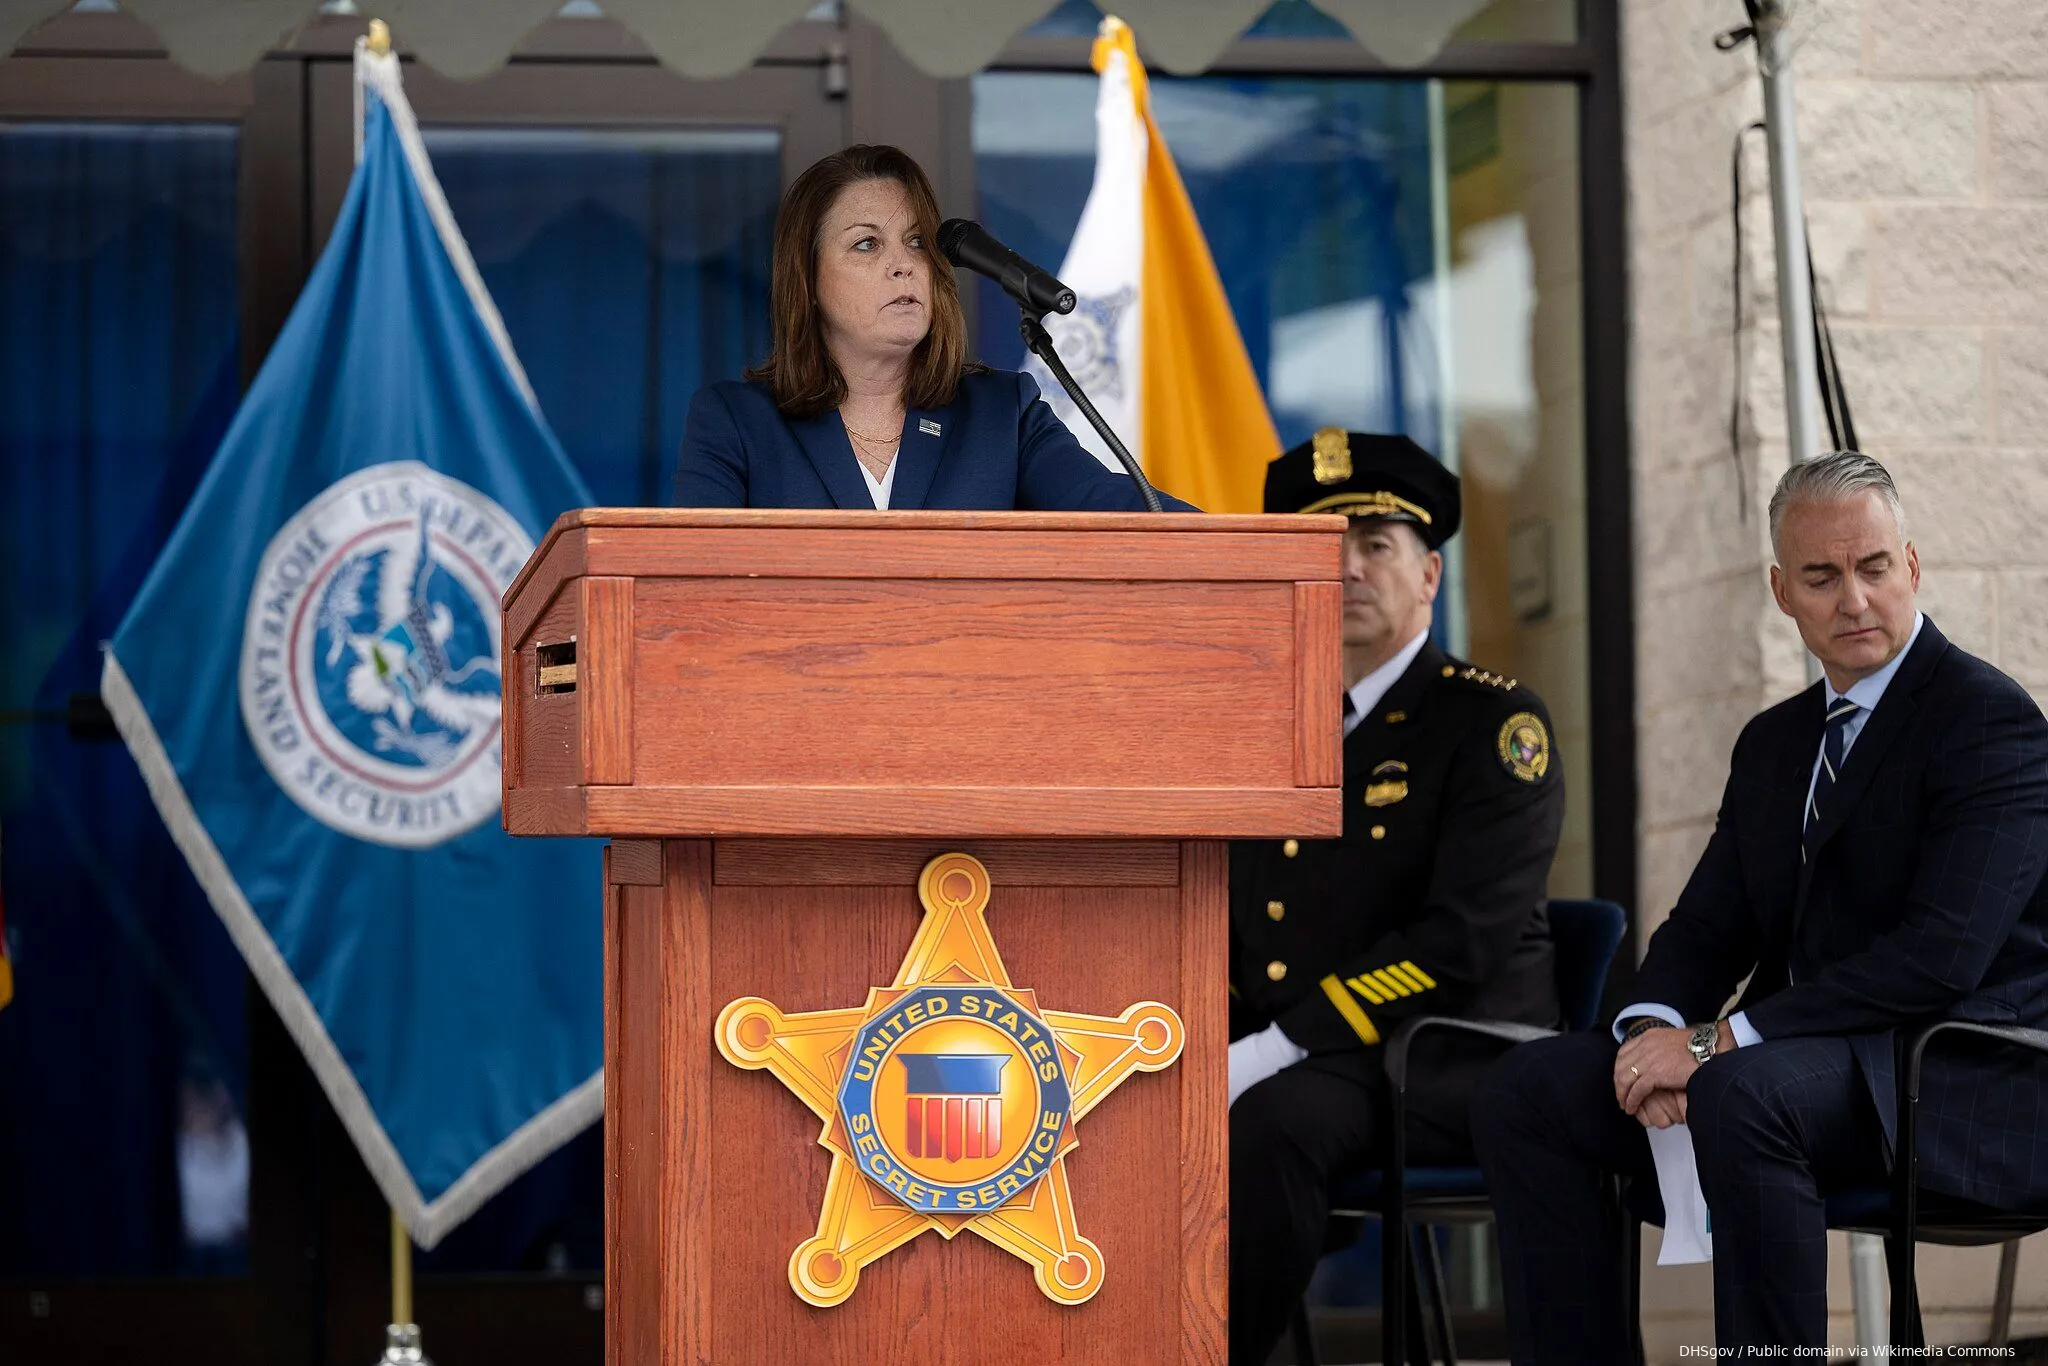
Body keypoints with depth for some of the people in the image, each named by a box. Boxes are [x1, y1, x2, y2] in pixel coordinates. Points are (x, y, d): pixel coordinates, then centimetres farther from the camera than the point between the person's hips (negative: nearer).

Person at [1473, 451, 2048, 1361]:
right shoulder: (1774, 742, 19)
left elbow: (1943, 953, -20)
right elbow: (1705, 928, 17)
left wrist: (1720, 1041, -21)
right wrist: (1655, 1029, -9)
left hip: (1963, 1082, -8)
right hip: (1794, 1058, 8)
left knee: (1740, 1095, -37)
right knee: (1524, 1092, -8)